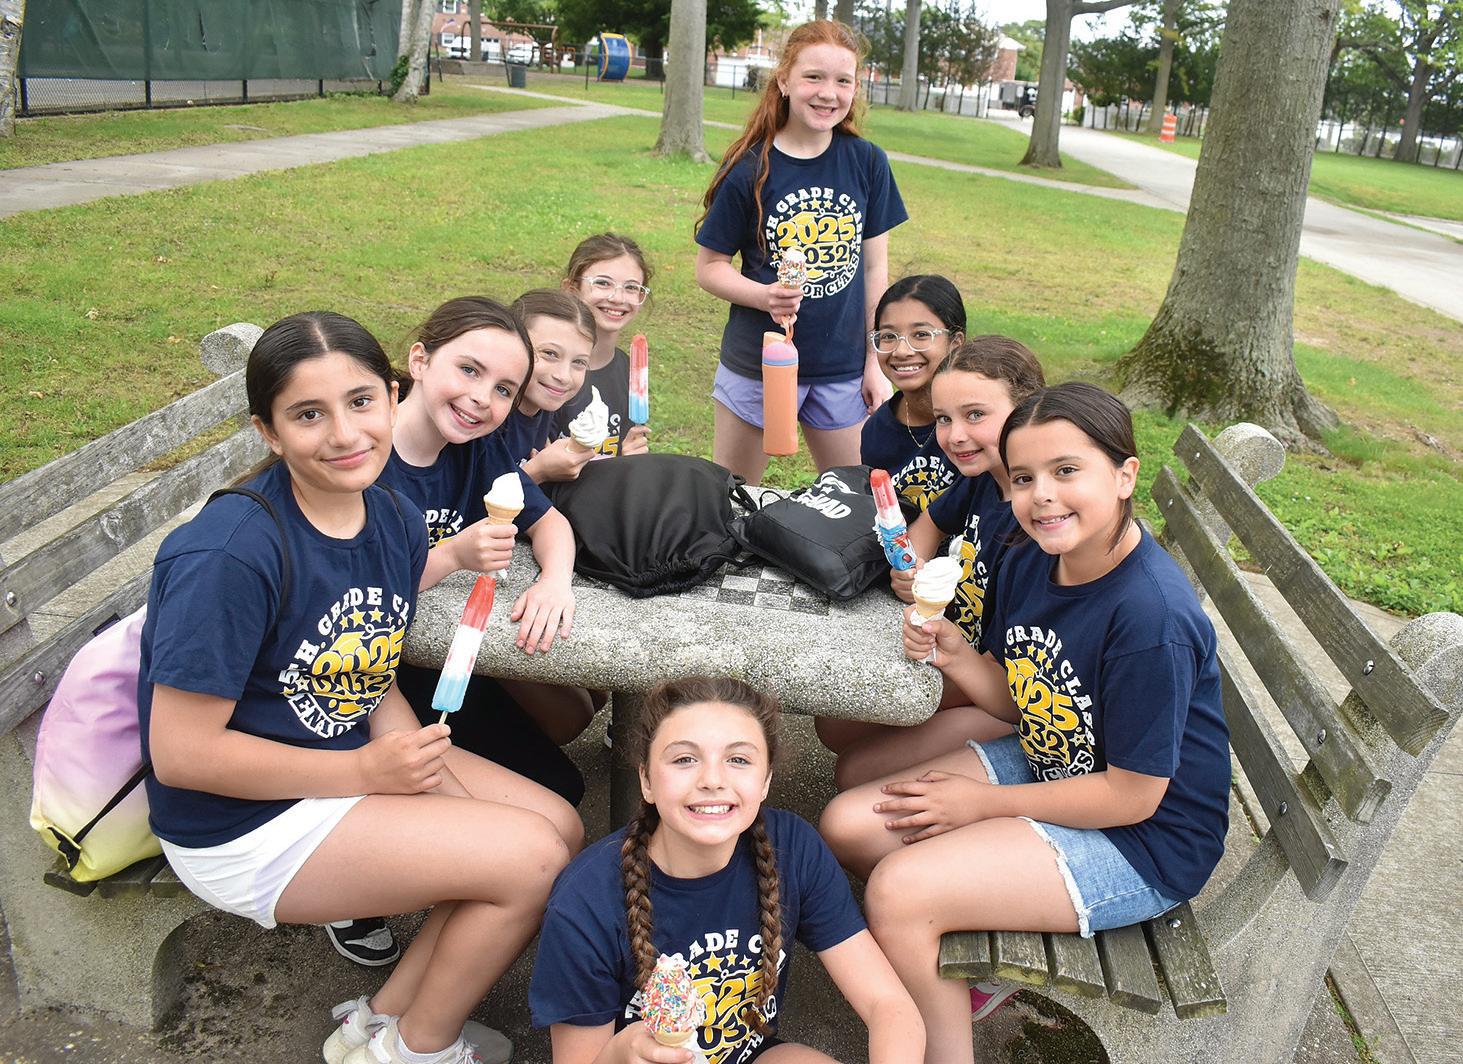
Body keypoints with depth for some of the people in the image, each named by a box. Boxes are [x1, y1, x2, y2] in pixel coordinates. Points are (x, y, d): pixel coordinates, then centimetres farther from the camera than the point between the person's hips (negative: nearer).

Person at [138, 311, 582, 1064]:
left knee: (557, 825, 0)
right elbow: (181, 753, -23)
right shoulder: (232, 555, -27)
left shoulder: (395, 519, -3)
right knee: (533, 860, -14)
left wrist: (428, 771, -10)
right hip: (243, 824, -8)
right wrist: (365, 773, -18)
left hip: (356, 762, 8)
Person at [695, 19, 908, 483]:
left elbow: (874, 267, 3)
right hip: (758, 363, -2)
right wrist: (765, 296, -23)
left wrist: (876, 362, 3)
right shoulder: (749, 169, -10)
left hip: (842, 368, 2)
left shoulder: (868, 163, -3)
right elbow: (709, 267, -5)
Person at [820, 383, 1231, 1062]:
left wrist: (985, 804, -13)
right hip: (1046, 766, 8)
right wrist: (954, 656, -15)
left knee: (897, 891, -22)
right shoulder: (1028, 563, -6)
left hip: (1145, 840, -8)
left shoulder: (1153, 618, -30)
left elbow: (1132, 795, -22)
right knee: (848, 826, 1)